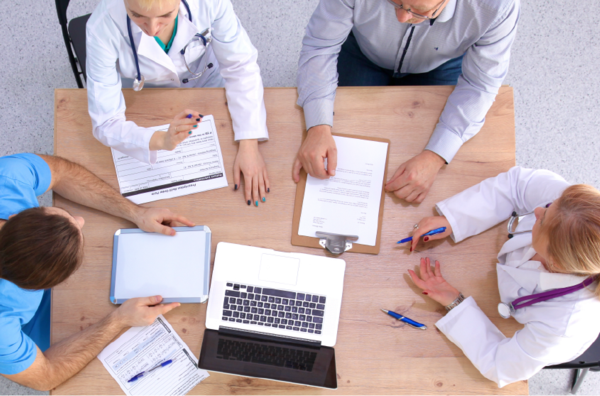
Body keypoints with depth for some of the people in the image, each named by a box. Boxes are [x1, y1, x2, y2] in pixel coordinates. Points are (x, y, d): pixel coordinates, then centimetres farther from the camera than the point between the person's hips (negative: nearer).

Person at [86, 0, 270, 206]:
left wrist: (249, 145, -29)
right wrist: (162, 140, -50)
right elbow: (105, 123, -29)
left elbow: (241, 66, -20)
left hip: (206, 85, 2)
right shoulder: (103, 27, -33)